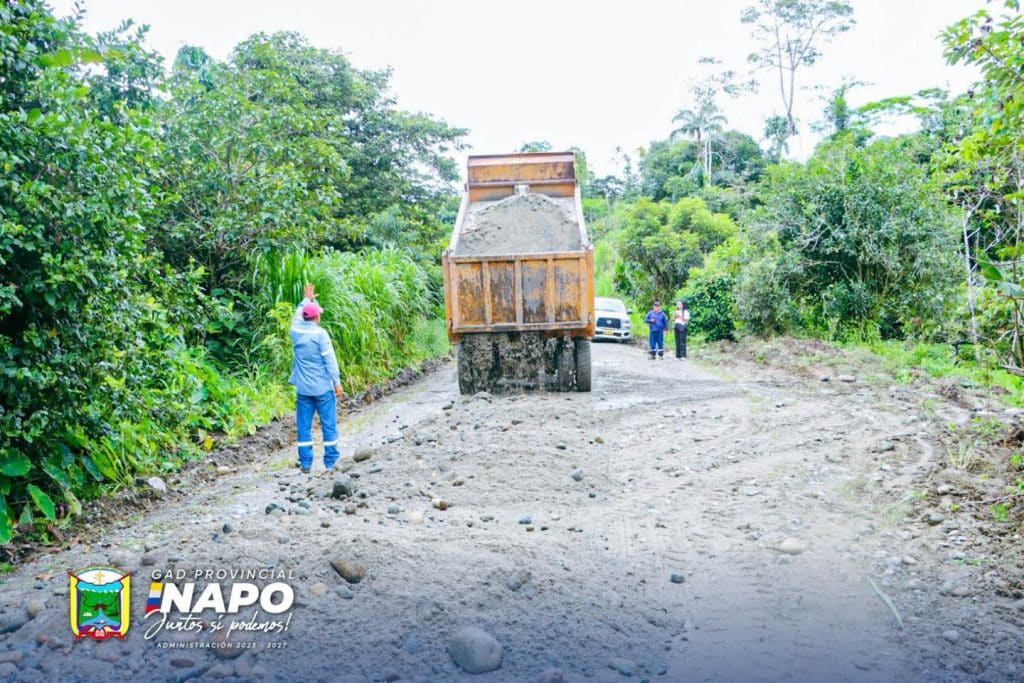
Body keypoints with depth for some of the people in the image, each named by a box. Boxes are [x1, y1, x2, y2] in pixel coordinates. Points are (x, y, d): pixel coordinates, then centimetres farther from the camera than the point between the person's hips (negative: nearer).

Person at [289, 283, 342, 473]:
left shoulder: (295, 331, 2)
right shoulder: (320, 334, -12)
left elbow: (296, 317, 25)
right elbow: (330, 360, -12)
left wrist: (306, 299, 38)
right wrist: (337, 382, -5)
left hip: (303, 388, 4)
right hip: (322, 387, -4)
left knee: (304, 426, 8)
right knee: (329, 425, 4)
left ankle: (305, 463, 9)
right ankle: (330, 462, 7)